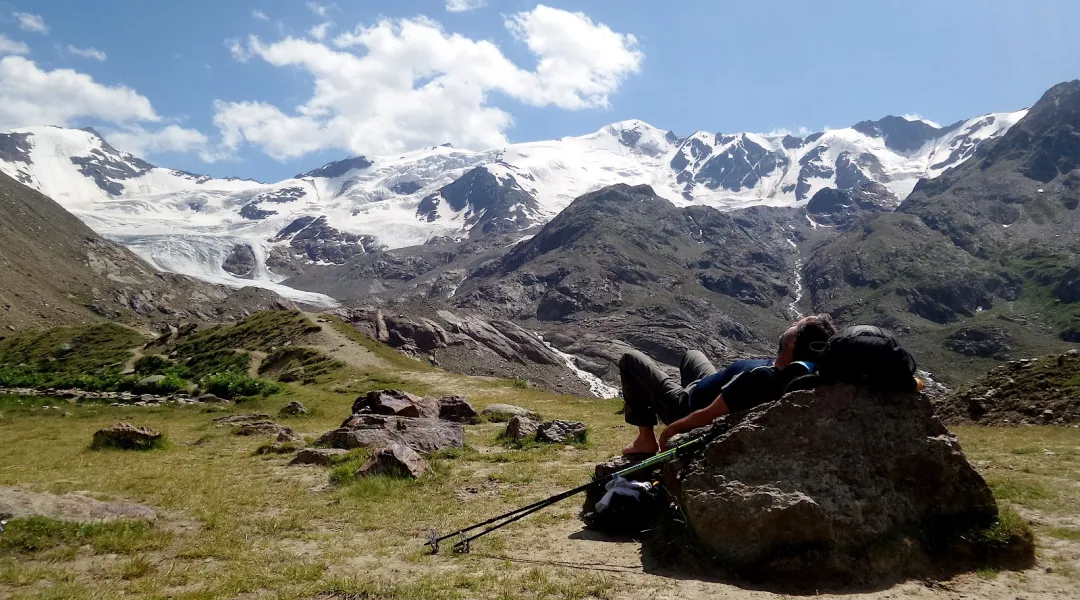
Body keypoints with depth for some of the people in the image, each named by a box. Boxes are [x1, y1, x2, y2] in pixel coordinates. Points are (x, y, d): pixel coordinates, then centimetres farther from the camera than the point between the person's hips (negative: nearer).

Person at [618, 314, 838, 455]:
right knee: (691, 355, 34)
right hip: (721, 395, 8)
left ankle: (646, 439, 8)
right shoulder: (800, 374, -22)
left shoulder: (759, 377, -42)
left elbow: (706, 417, -32)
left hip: (685, 407, -7)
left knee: (631, 359, 7)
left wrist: (670, 429, -19)